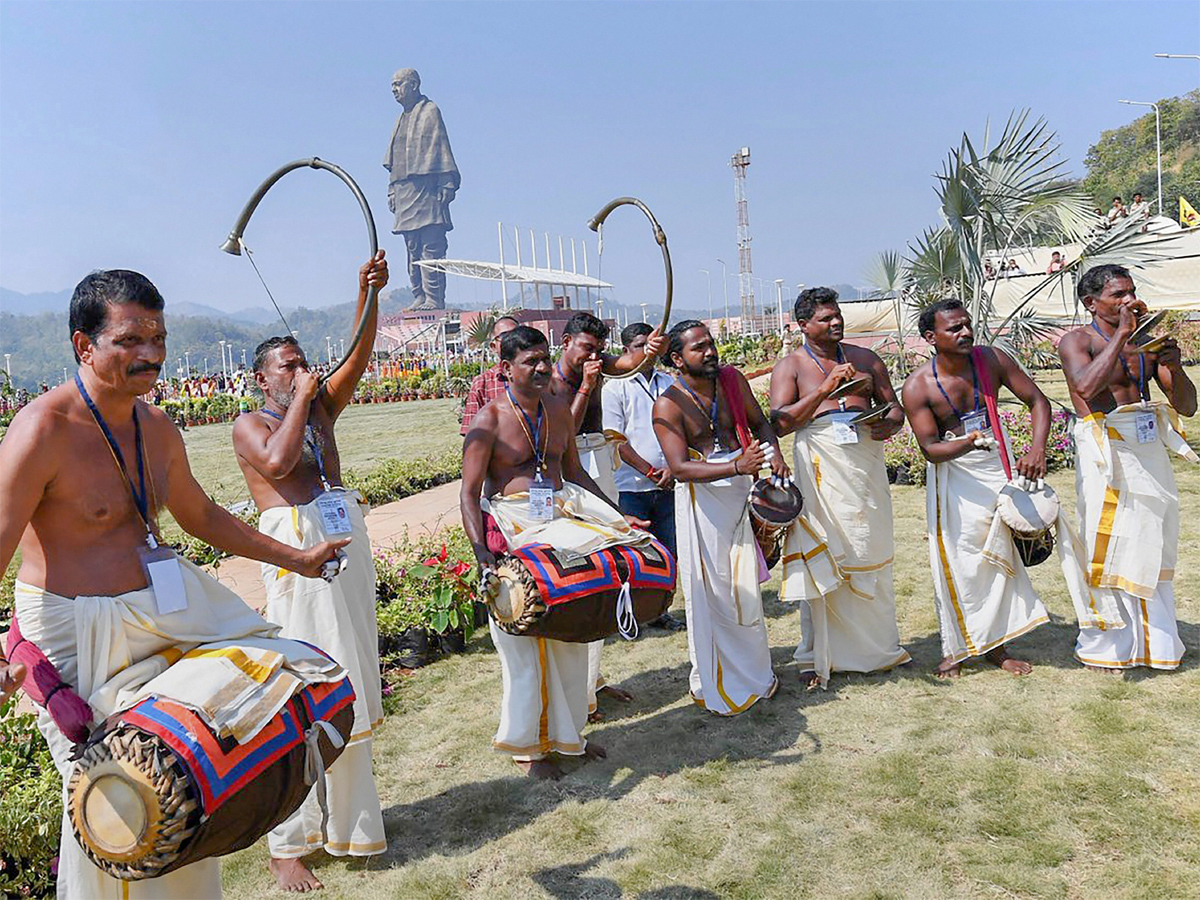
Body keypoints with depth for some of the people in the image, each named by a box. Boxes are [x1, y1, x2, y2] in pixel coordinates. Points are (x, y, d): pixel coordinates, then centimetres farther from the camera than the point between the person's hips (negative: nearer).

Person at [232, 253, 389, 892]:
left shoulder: (320, 407, 17)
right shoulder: (249, 424, 2)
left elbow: (357, 359, 5)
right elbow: (277, 462, -20)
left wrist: (368, 293, -7)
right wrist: (298, 399, -9)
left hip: (348, 541, 6)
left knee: (350, 684, 11)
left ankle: (342, 822, 26)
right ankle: (288, 844, 7)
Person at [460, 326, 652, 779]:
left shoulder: (558, 408, 8)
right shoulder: (490, 420, -10)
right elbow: (469, 494, -12)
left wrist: (615, 516, 12)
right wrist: (482, 554, -24)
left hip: (563, 520, 6)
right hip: (513, 529, -6)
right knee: (525, 638, 1)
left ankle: (565, 732, 30)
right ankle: (527, 745, 18)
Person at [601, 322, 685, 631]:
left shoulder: (670, 384, 11)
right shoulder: (615, 388, -2)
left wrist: (672, 468, -6)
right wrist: (650, 472, -11)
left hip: (668, 484, 4)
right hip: (632, 486, -4)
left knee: (668, 551, 9)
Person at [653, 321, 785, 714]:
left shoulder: (732, 379, 5)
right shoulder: (668, 405, -11)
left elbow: (758, 422, 18)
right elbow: (679, 467, -19)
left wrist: (773, 452, -4)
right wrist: (736, 466, -30)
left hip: (741, 490, 5)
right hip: (701, 498, -4)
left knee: (745, 586, 13)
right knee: (711, 590, 1)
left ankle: (752, 671, 31)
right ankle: (716, 684, 16)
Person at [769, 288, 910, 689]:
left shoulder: (865, 358, 16)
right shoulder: (790, 366, 5)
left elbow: (894, 406, 19)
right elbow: (780, 421, -8)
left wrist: (890, 423, -5)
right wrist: (825, 389, -14)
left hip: (867, 463, 4)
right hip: (820, 468, -4)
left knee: (872, 555, 10)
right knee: (822, 558, -5)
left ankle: (879, 647, 27)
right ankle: (818, 656, 5)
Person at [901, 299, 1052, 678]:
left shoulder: (992, 360, -7)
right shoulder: (918, 387, -15)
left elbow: (1037, 401, -1)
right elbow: (930, 448, -16)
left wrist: (1036, 449, -17)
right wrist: (968, 442, -36)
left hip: (996, 462, 3)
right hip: (951, 472, -3)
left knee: (999, 554, 7)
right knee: (957, 559, -3)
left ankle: (994, 645, 21)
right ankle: (956, 649, 13)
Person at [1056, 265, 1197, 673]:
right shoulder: (1076, 341, 0)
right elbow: (1087, 385, -23)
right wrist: (1121, 334, -17)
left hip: (1151, 450, 6)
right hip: (1106, 452, -6)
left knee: (1153, 548, 10)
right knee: (1109, 550, -4)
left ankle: (1152, 643, 22)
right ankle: (1102, 647, 7)